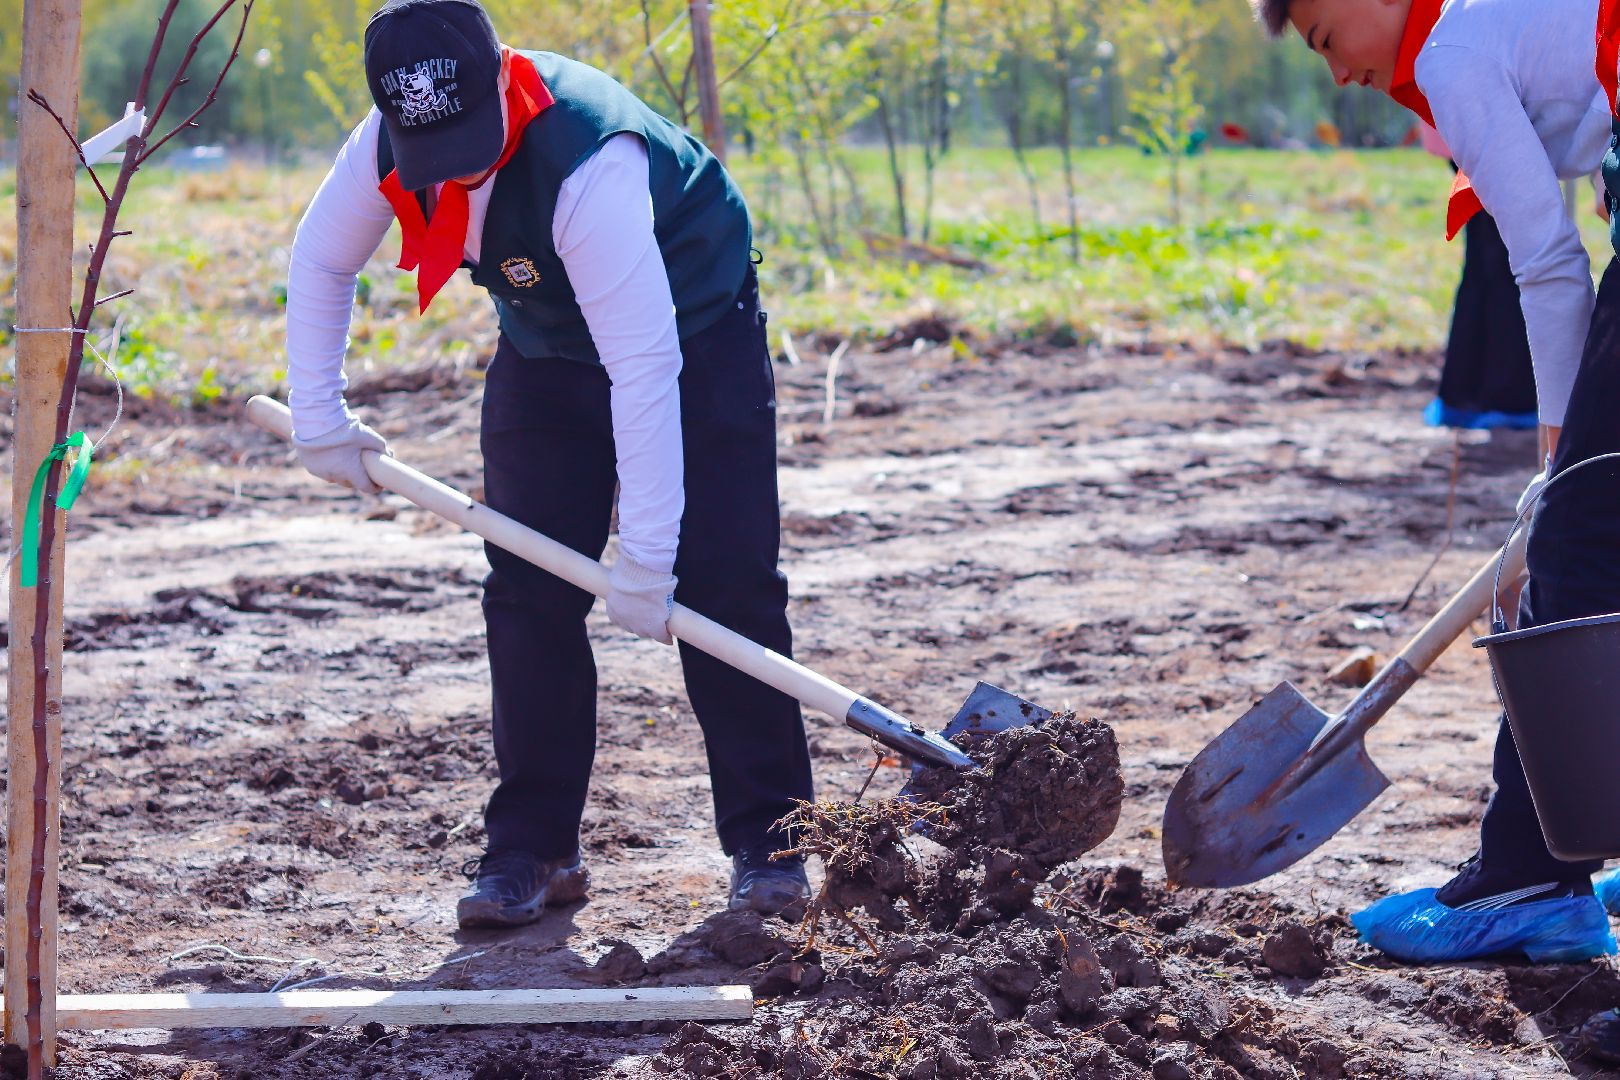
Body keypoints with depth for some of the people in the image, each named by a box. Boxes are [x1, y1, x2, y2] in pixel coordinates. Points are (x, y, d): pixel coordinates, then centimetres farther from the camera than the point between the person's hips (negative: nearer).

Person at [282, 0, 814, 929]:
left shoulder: (591, 165, -40)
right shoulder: (390, 144, -21)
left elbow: (644, 370, -40)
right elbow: (321, 261, 0)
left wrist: (646, 557, -39)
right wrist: (320, 416, -5)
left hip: (696, 335, -5)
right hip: (545, 347, 5)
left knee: (727, 587, -10)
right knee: (529, 592, -2)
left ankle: (767, 842, -2)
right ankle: (534, 847, 3)